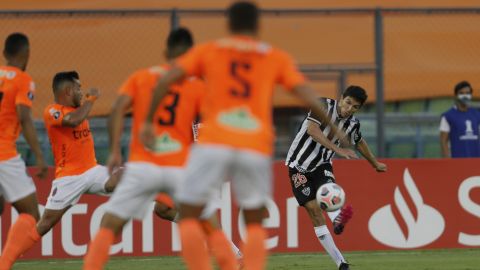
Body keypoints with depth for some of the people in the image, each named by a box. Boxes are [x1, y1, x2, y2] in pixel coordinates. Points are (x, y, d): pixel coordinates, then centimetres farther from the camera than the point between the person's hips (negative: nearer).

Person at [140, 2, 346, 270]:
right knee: (255, 224, 18)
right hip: (256, 148, 1)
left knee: (189, 216, 9)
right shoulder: (277, 58, 14)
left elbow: (166, 80, 3)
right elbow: (308, 96, 6)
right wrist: (333, 127, 18)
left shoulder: (207, 51, 14)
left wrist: (149, 121, 8)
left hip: (213, 144, -1)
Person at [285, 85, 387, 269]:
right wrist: (338, 150, -39)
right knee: (313, 208, -12)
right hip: (299, 164, -5)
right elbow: (312, 130, -33)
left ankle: (338, 220, -58)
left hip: (321, 165, 5)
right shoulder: (324, 106, -18)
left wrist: (375, 164, 35)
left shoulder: (353, 123, -1)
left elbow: (359, 143, 21)